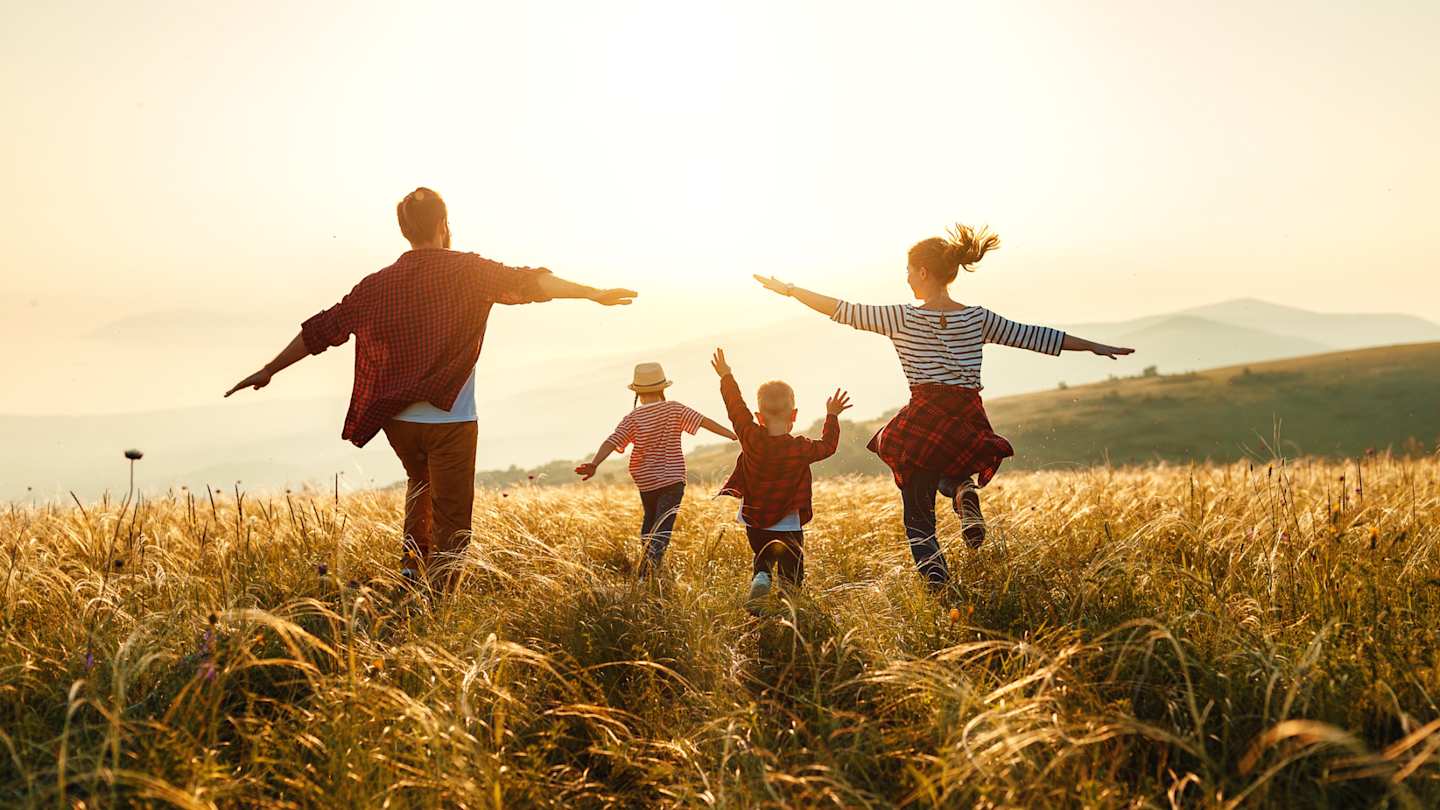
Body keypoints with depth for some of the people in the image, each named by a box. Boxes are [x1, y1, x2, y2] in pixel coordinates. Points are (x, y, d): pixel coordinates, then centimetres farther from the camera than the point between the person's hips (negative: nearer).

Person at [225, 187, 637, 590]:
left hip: (397, 420, 5)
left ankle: (412, 560, 20)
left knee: (420, 482, 33)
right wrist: (593, 293, -15)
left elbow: (322, 329, 10)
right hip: (450, 419, -4)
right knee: (450, 528, 2)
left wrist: (268, 371, 18)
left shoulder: (379, 283, 6)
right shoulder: (467, 270, -4)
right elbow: (526, 282, -16)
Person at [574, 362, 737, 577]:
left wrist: (594, 464, -23)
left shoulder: (632, 418, -5)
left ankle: (647, 563, 32)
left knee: (650, 519, 27)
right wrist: (734, 435, -7)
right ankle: (646, 575, -20)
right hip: (673, 479, -2)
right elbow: (704, 421, -10)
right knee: (662, 529, -6)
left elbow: (612, 442, -16)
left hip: (646, 480, 2)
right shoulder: (674, 409, -5)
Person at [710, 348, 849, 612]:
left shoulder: (752, 439, -12)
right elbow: (828, 445, 6)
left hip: (755, 523, 2)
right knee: (792, 575, 10)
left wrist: (726, 377, 14)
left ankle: (759, 580, -8)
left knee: (762, 561, 22)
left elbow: (736, 408, 1)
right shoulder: (802, 449, -14)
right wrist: (832, 416, 20)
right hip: (789, 527, -2)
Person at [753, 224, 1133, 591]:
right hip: (969, 424, 3)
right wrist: (1095, 346, 22)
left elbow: (843, 310, 0)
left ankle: (937, 582, -9)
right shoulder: (977, 319, 6)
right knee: (952, 471, 36)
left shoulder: (902, 318, -2)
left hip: (923, 421, -3)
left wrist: (789, 289, 9)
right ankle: (965, 492, 1)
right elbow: (1034, 336, 12)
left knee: (918, 515, 9)